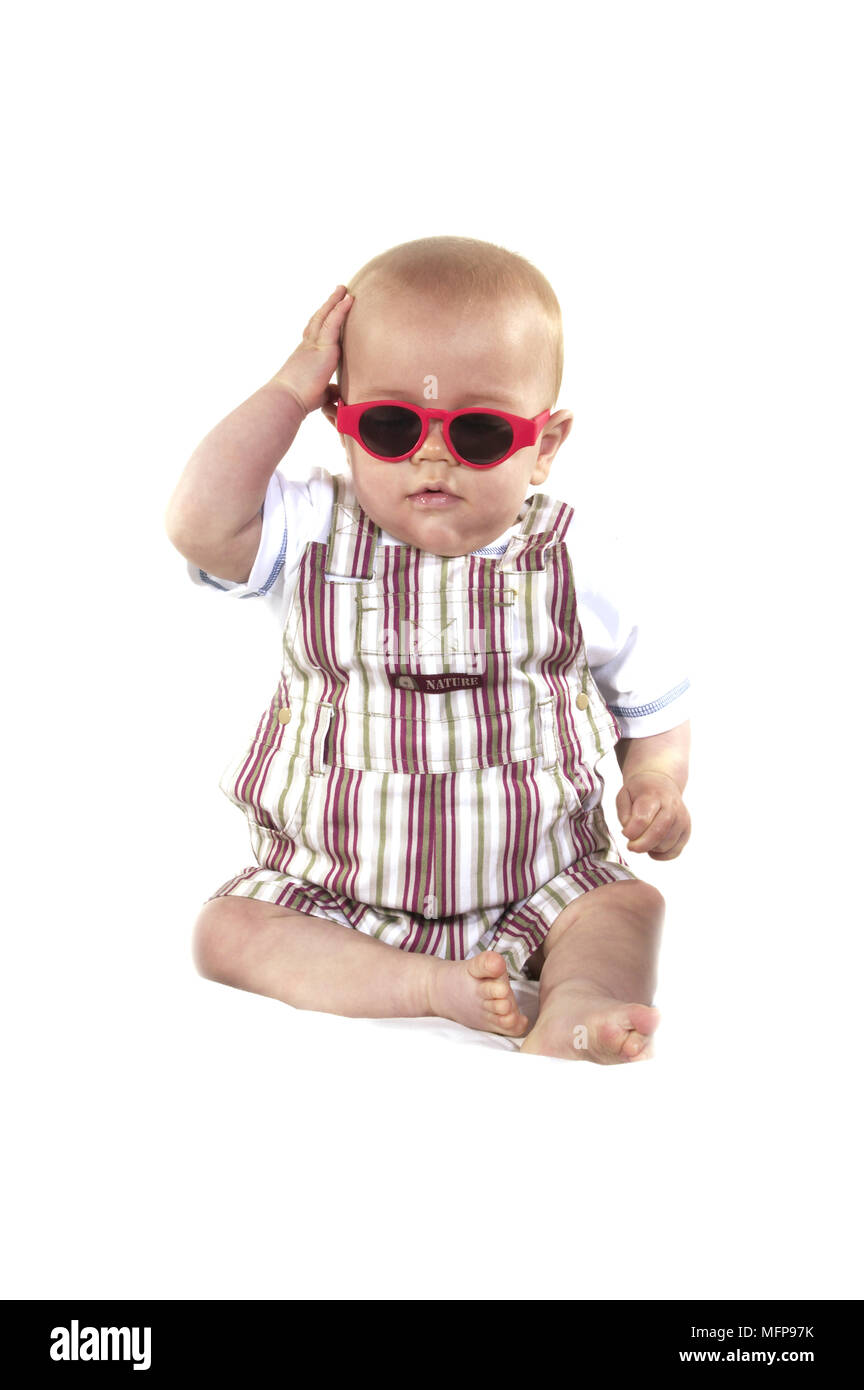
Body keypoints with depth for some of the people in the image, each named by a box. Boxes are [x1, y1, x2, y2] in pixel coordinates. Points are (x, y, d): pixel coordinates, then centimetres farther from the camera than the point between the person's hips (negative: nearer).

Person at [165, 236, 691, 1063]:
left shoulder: (577, 568, -6)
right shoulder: (316, 537, -6)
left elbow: (654, 697, 8)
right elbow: (201, 525, -24)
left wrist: (658, 780, -12)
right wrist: (289, 391, -17)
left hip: (532, 889, 0)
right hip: (328, 892, 1)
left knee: (629, 905, -19)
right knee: (227, 930, -18)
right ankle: (432, 987, -27)